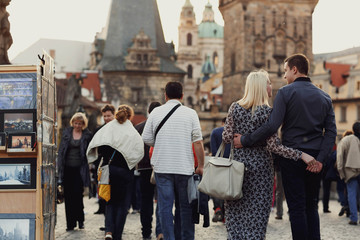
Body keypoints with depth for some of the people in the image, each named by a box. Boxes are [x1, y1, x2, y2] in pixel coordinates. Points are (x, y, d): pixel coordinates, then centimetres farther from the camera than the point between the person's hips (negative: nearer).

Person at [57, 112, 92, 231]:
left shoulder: (87, 135, 1)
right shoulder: (66, 132, 7)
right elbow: (61, 150, 8)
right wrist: (60, 168, 1)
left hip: (79, 169, -2)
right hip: (68, 168, 3)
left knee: (77, 194, -9)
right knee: (68, 196, 3)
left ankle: (80, 219, 13)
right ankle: (70, 223, 11)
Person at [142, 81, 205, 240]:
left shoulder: (156, 112, 3)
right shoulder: (190, 113, 0)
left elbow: (146, 139, 5)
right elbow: (198, 142, -3)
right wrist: (201, 166, 2)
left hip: (162, 167, 0)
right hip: (185, 167, 0)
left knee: (165, 206, 3)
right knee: (186, 206, 10)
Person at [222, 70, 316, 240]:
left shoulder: (235, 108, 0)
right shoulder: (267, 111, -10)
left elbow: (227, 137, -2)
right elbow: (273, 146, -16)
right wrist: (301, 155, -15)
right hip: (259, 165, -3)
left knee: (235, 213, 9)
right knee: (256, 213, 5)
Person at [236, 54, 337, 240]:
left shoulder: (286, 92, -6)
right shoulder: (324, 97, 11)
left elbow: (272, 126, -16)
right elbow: (331, 131, 2)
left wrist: (245, 141, -9)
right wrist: (320, 159, -1)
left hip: (292, 157, -5)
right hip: (315, 158, 5)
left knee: (297, 208, -1)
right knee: (311, 207, 13)